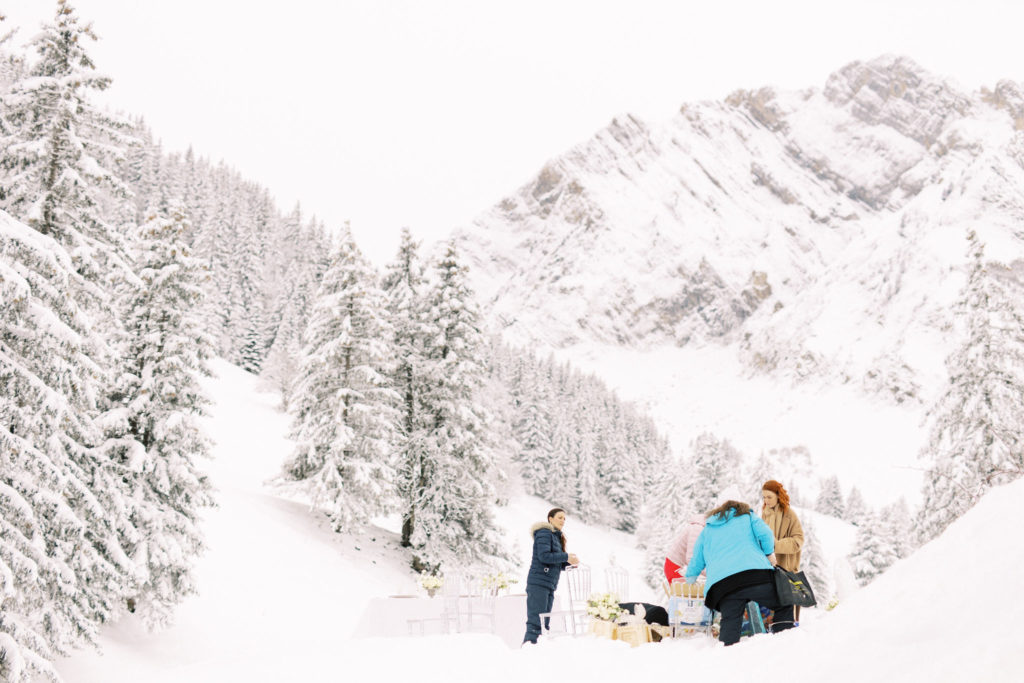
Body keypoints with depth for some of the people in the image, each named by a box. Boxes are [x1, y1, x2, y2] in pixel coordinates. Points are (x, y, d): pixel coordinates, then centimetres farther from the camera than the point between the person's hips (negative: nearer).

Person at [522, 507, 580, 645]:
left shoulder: (557, 537, 22)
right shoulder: (544, 533, -5)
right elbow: (544, 556, -19)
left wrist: (570, 562, 3)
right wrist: (566, 557, -13)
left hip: (550, 586, 9)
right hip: (538, 583, -9)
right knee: (536, 621, -15)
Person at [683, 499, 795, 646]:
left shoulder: (706, 531, 32)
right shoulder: (747, 517, 25)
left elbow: (696, 563, 33)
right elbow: (764, 534, 5)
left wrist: (689, 581, 50)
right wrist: (770, 554, 19)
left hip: (722, 585, 2)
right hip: (757, 573, -2)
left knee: (730, 624, -4)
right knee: (784, 606, 14)